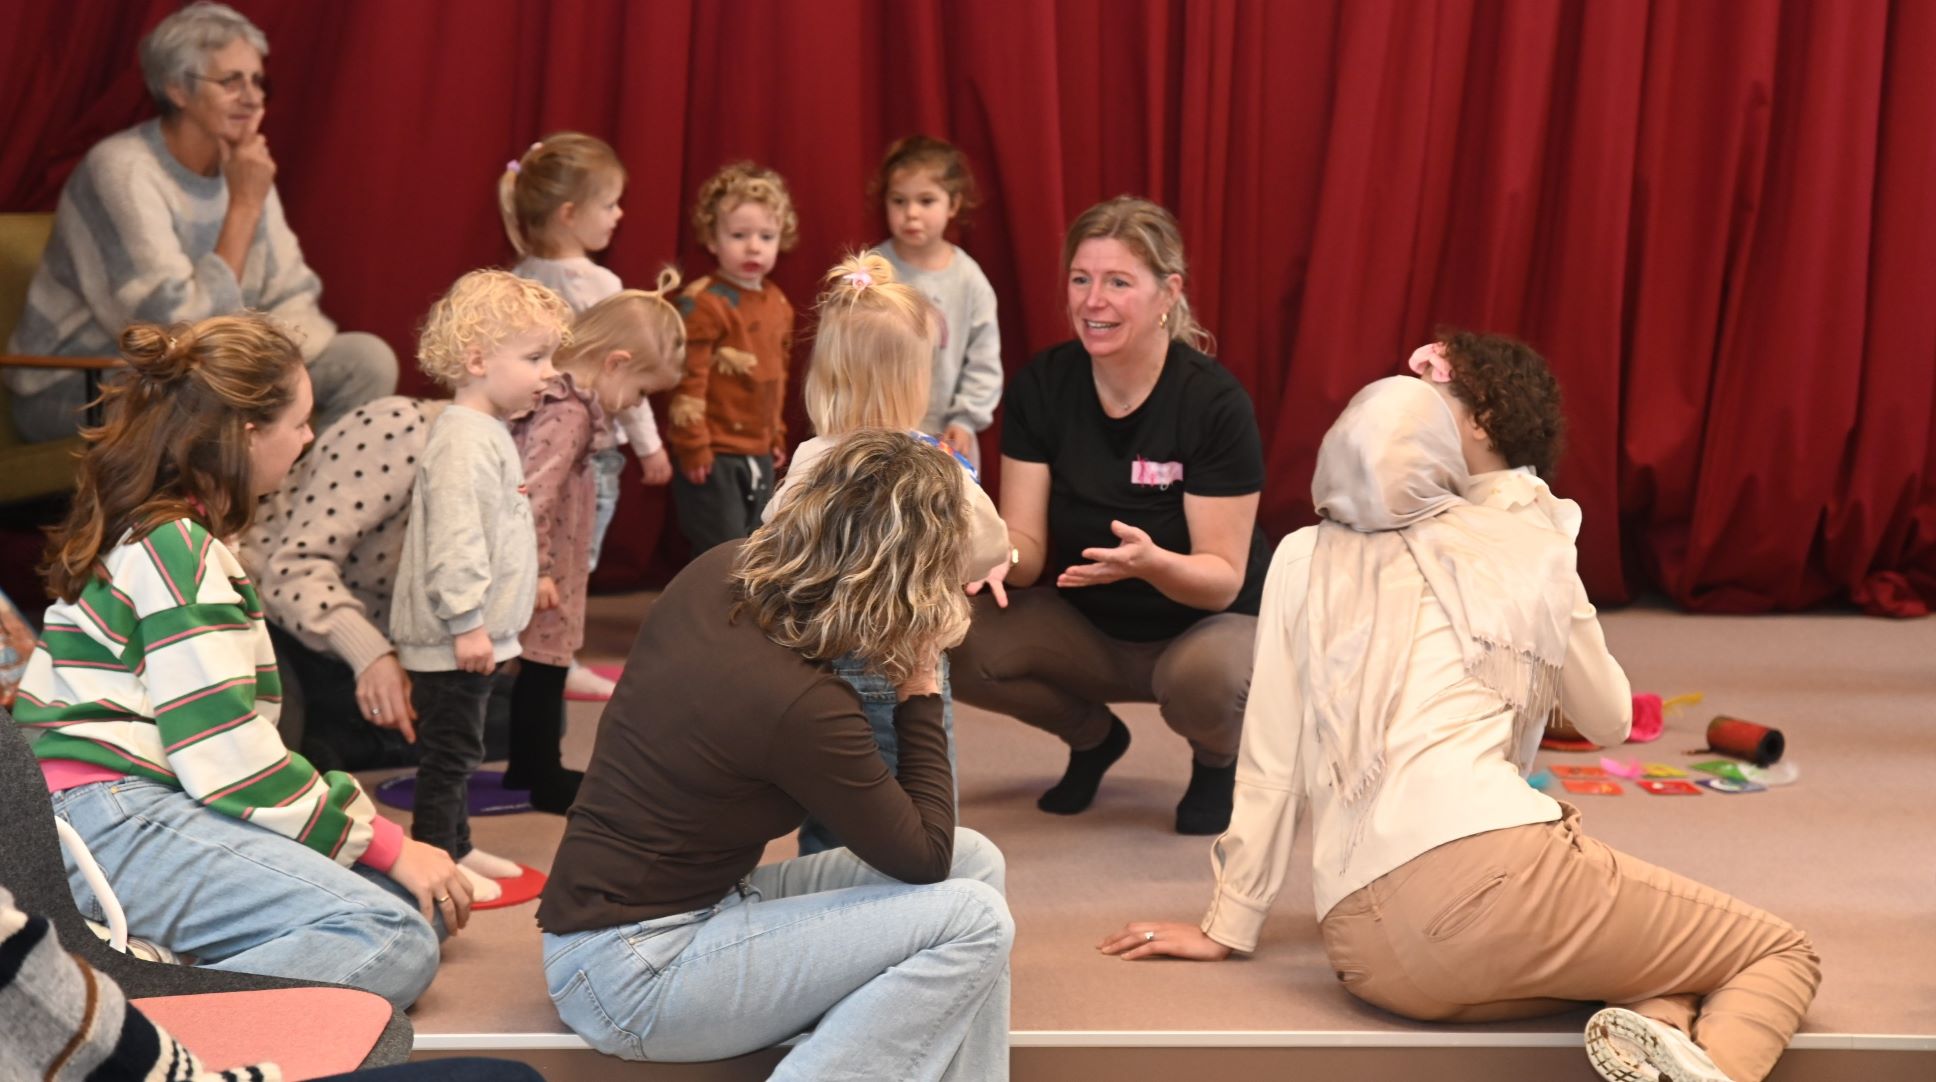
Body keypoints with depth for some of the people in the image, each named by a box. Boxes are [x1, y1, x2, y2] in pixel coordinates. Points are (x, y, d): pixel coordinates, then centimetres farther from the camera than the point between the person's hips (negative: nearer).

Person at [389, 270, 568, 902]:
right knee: (450, 749, -2)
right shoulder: (463, 442, -21)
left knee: (459, 749, 19)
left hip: (477, 631, 11)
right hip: (453, 636, -11)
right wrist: (467, 621, -25)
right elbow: (454, 540, -26)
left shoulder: (490, 434, 14)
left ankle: (456, 847, 30)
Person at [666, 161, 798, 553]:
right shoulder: (703, 303, -15)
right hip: (714, 456, -8)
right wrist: (693, 445, -18)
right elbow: (687, 379, -18)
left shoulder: (778, 304, 10)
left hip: (759, 455, 8)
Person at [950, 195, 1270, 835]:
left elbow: (1223, 580, -22)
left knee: (1205, 676, -38)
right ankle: (1093, 735, 9)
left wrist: (1152, 562, -44)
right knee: (963, 645, -24)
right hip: (1090, 626, 4)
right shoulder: (1042, 387, -11)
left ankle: (1220, 757, 2)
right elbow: (1027, 553, -14)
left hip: (1207, 624, -3)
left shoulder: (1213, 402, -22)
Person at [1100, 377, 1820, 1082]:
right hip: (1491, 868, -4)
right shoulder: (1527, 554, 13)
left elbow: (1270, 767, 14)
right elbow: (1610, 721, 27)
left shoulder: (1302, 561, 17)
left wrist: (1228, 927, 23)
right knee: (1781, 954, 13)